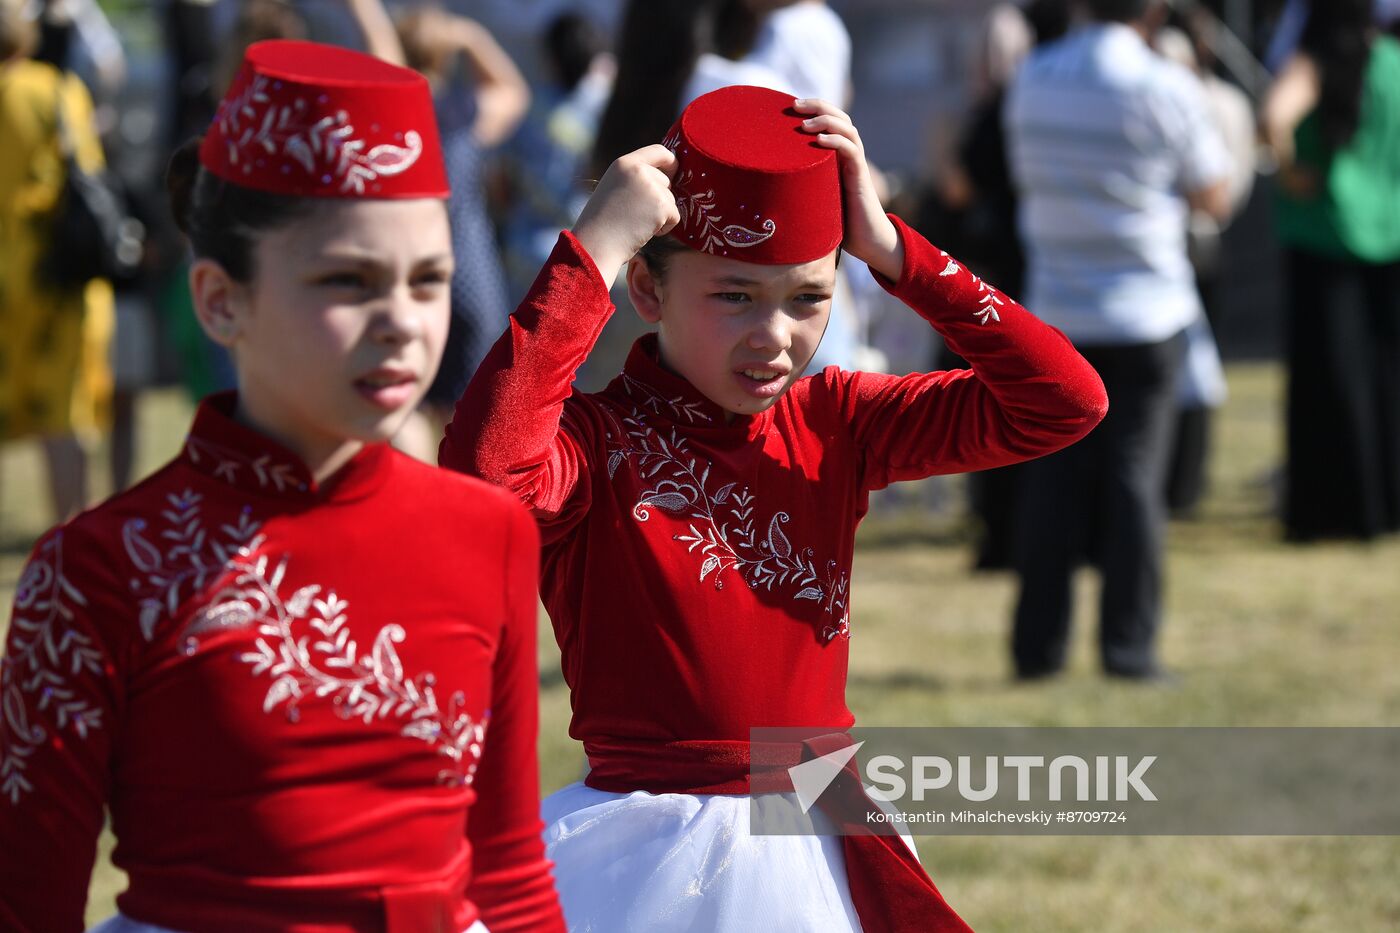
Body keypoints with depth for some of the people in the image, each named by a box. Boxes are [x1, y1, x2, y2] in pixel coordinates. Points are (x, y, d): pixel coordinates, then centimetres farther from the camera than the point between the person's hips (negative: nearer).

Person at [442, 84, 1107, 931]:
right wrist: (595, 247, -29)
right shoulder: (598, 441, -12)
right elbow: (484, 466, -37)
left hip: (822, 854, 5)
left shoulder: (830, 424, 4)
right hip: (645, 858, -5)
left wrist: (888, 247, -9)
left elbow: (1064, 402, -4)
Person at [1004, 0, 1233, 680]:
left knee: (1052, 483, 7)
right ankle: (1128, 647, 1)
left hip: (1055, 312, 4)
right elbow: (1213, 198, -1)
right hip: (1145, 312, -4)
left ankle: (1039, 643, 6)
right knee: (1134, 479, 1)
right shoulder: (1166, 89, -11)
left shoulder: (1032, 81, 3)